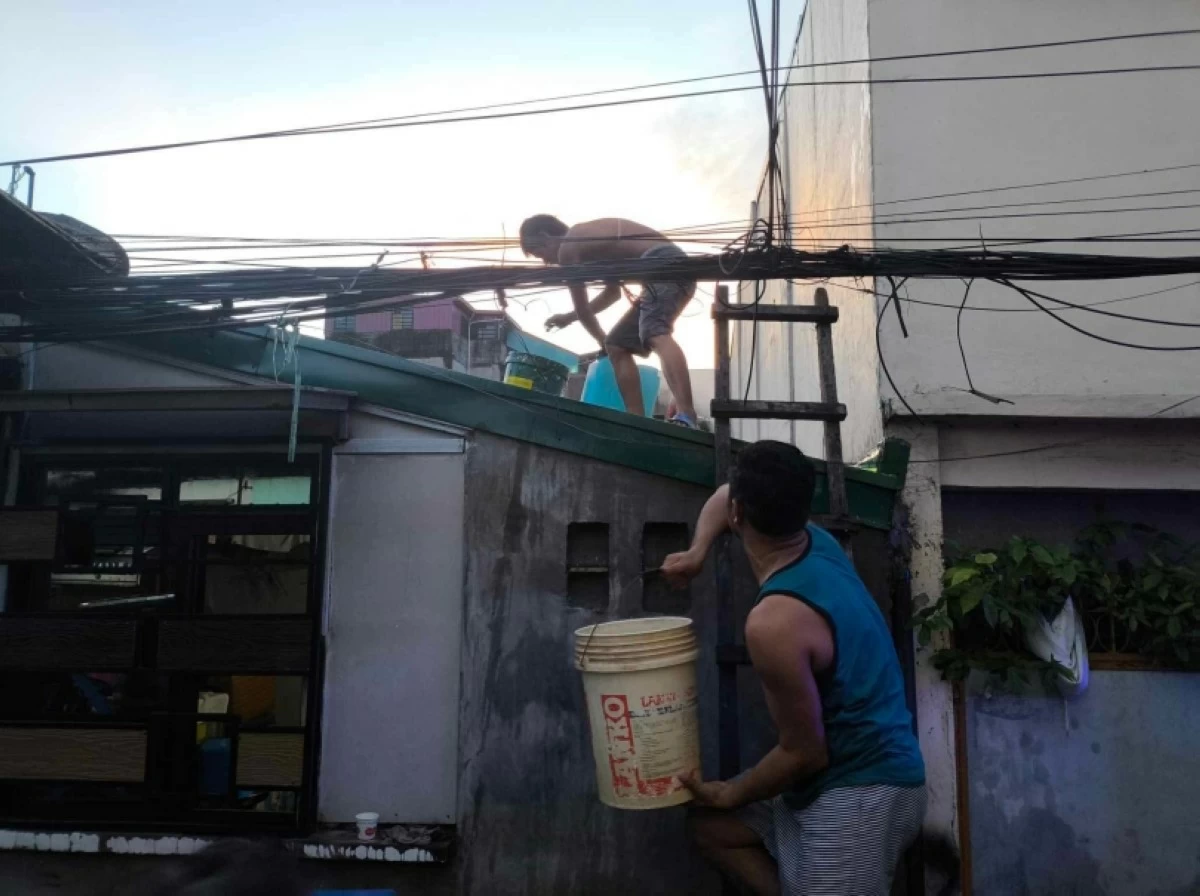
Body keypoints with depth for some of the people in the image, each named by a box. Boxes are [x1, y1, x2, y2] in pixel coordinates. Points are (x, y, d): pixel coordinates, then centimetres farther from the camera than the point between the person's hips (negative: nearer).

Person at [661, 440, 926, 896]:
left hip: (861, 794, -10)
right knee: (711, 826, 18)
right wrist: (697, 551, 2)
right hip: (854, 776, 10)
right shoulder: (816, 540, -1)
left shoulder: (774, 622, -28)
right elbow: (724, 495, 18)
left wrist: (728, 793, -3)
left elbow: (805, 752, -19)